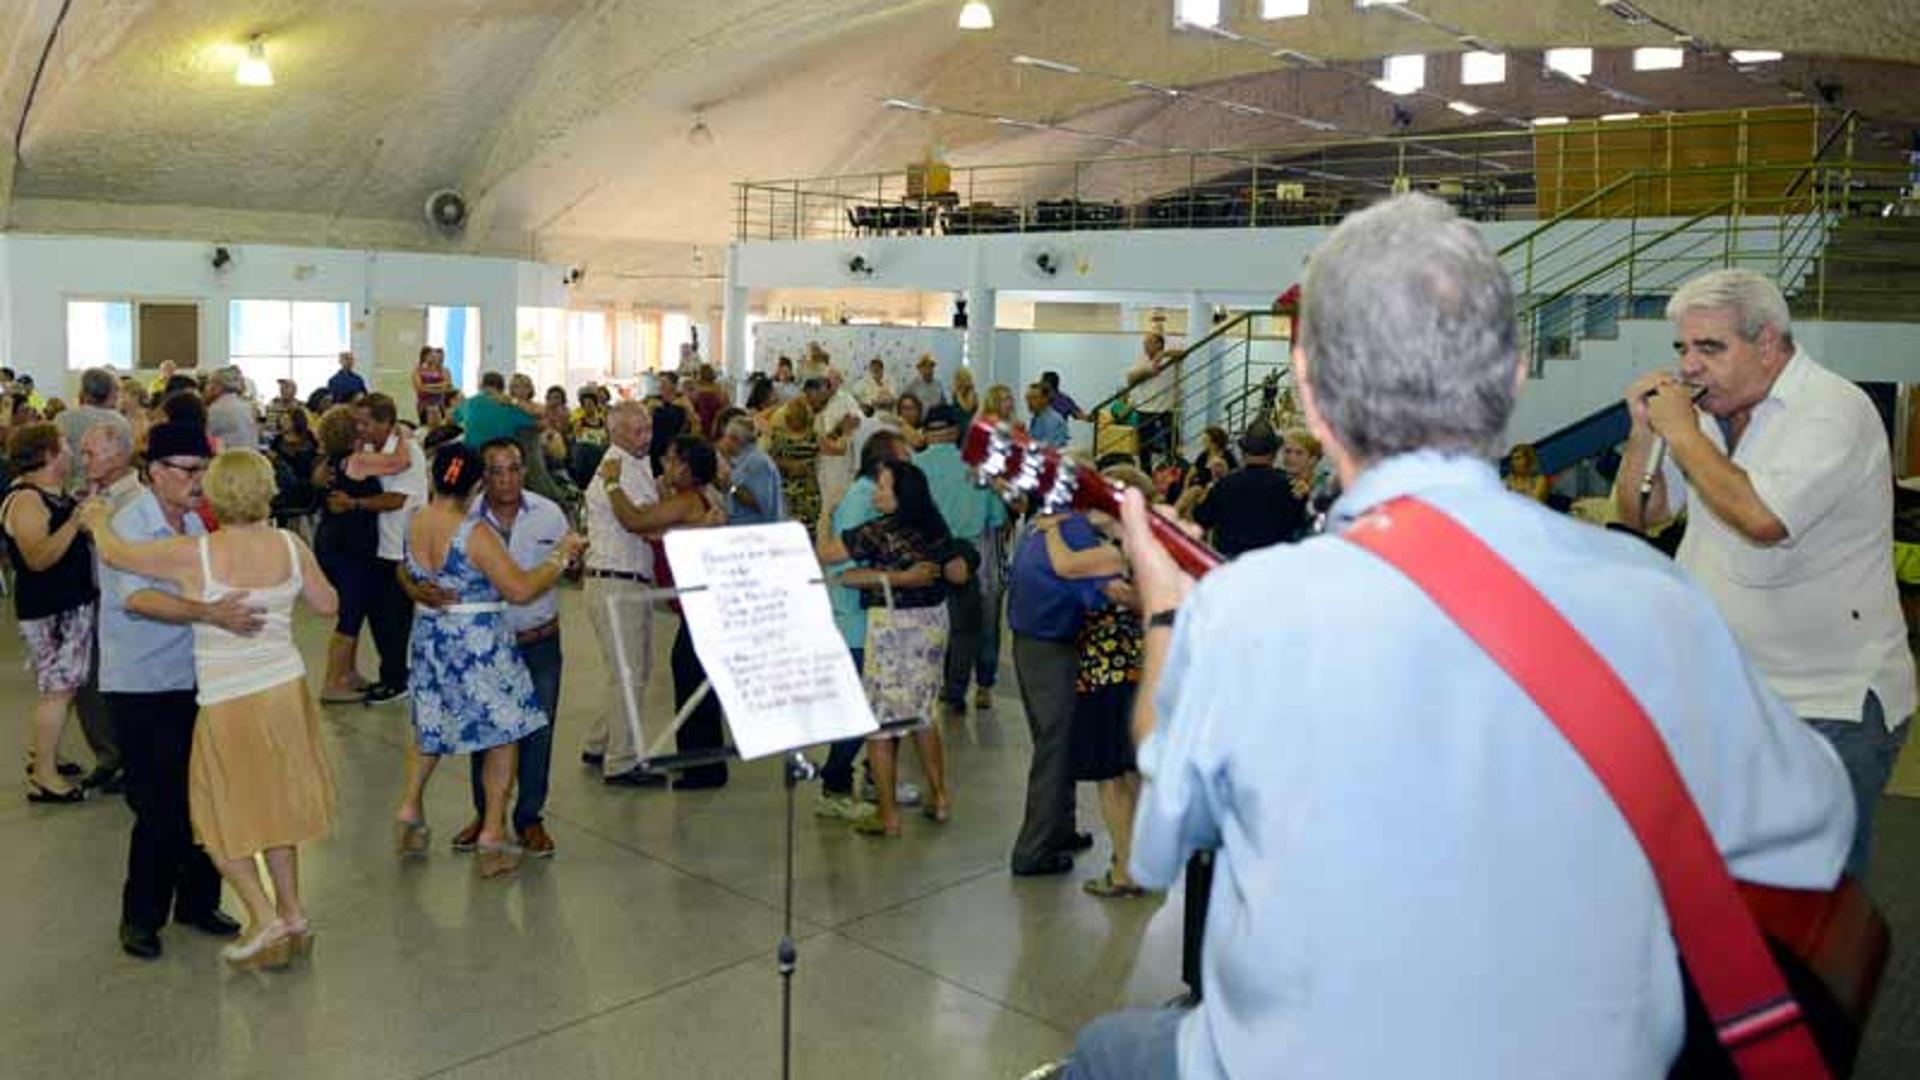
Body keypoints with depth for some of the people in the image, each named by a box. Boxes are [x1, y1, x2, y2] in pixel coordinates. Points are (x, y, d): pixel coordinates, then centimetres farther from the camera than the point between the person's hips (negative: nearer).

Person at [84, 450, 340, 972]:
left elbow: (114, 553, -3)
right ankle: (293, 914, 28)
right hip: (287, 690, 5)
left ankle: (265, 918, 8)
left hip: (229, 702, -5)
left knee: (223, 816, 14)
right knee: (274, 806, 20)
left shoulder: (193, 554, -16)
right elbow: (326, 603, 7)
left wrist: (97, 520, 17)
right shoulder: (289, 547, -6)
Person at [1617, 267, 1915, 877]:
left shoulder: (1833, 411, -14)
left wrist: (1681, 432, -17)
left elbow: (1761, 518, -30)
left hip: (1830, 709, -7)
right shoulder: (1713, 413, 9)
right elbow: (1637, 518, 14)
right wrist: (1644, 431, -2)